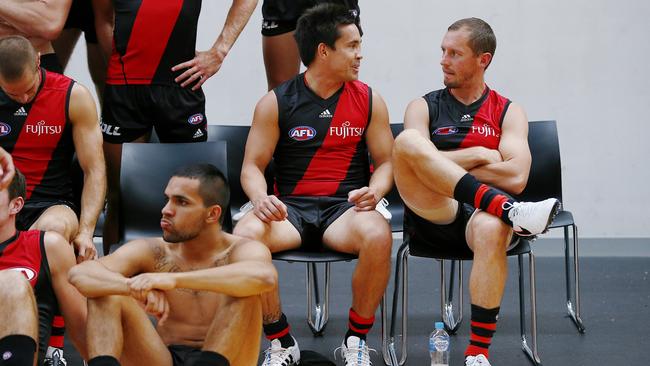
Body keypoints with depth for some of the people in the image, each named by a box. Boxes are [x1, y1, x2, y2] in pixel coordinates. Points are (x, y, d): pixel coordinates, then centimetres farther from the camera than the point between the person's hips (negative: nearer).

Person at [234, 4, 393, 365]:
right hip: (290, 209, 0)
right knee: (244, 235, -33)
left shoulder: (369, 101, 8)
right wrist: (261, 199, -18)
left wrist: (375, 190, -13)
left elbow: (386, 161, 11)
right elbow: (253, 166, 5)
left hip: (346, 207, 0)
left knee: (378, 236, -36)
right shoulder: (276, 103, 3)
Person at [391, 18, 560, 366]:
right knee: (407, 141, -27)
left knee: (491, 229, -41)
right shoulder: (424, 107, 16)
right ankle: (507, 208, -35)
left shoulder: (508, 112, 14)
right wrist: (480, 156, -4)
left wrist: (446, 170, -1)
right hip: (433, 216, 1)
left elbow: (516, 177, -4)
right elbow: (413, 161, -5)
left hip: (481, 214, 0)